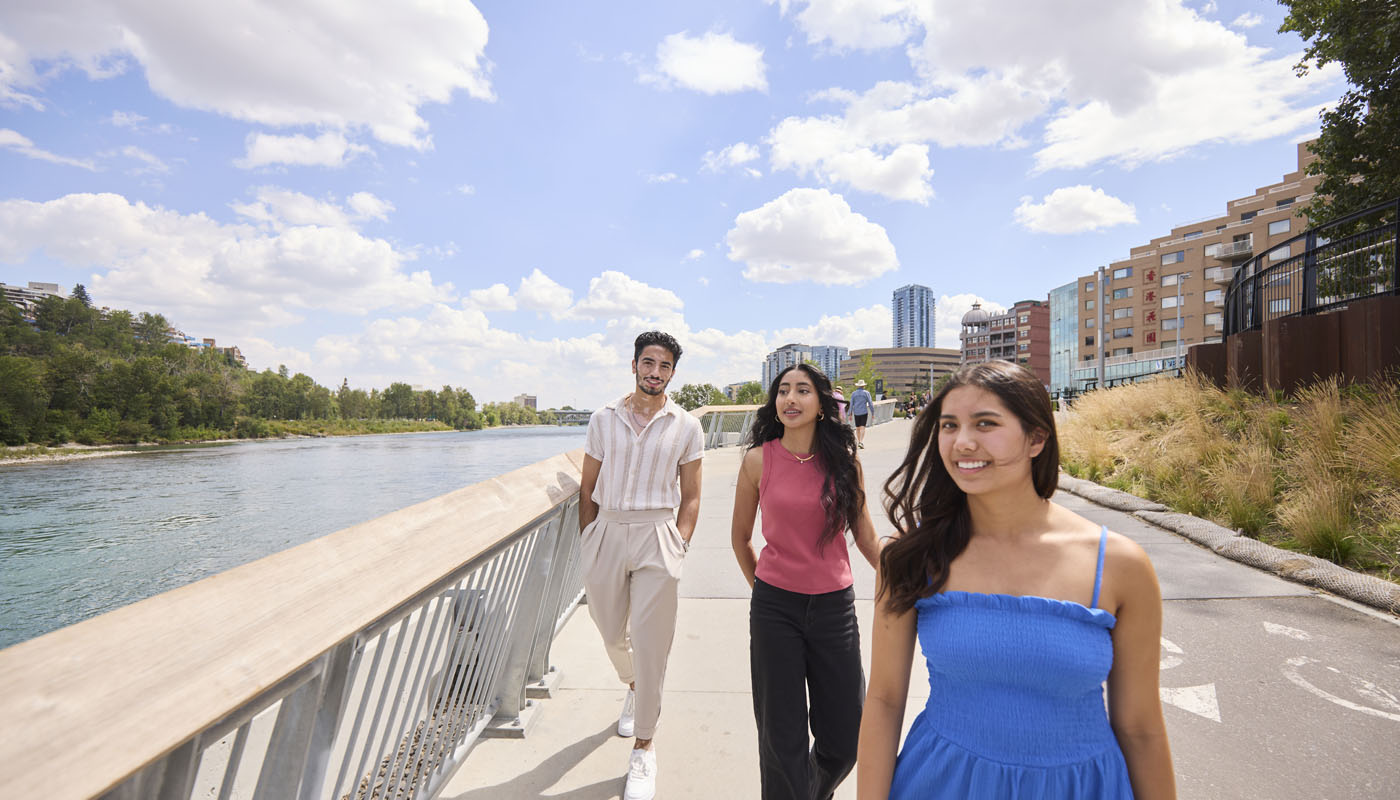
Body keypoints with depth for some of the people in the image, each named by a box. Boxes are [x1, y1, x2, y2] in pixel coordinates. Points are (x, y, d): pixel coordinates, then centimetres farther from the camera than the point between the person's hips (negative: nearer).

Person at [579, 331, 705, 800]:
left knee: (650, 643, 0)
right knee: (611, 632, 16)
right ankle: (634, 689, 50)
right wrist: (587, 542, 3)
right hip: (606, 532, 2)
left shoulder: (685, 427, 1)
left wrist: (679, 543, -5)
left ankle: (644, 749, 18)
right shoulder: (603, 420, 4)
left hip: (657, 538, -2)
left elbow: (690, 496, 5)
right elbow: (588, 487, 8)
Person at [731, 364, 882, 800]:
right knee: (783, 738, 10)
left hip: (834, 606, 2)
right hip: (775, 608, -1)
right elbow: (741, 537, 7)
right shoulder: (758, 460, -6)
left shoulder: (844, 461, -2)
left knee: (845, 738, 13)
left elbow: (866, 538, 6)